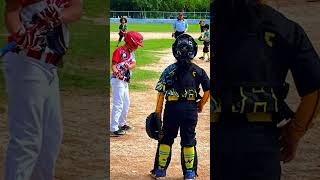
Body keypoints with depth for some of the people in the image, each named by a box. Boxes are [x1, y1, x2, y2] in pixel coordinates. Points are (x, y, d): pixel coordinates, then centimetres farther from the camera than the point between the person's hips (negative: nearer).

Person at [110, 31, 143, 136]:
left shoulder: (131, 52, 10)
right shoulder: (119, 51, -17)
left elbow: (133, 64, 1)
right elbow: (113, 65, -22)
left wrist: (128, 66, -21)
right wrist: (117, 73, -40)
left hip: (125, 80, 10)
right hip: (117, 80, -10)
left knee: (126, 103, 20)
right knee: (118, 104, -10)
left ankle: (122, 124, 36)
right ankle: (113, 128, -8)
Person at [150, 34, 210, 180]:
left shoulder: (170, 70, -4)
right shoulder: (198, 71, -1)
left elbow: (161, 92, -5)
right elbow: (208, 90, -1)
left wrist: (158, 113, 2)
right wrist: (201, 105, 15)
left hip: (172, 108, -1)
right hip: (191, 109, 1)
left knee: (166, 139, 13)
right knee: (189, 140, 11)